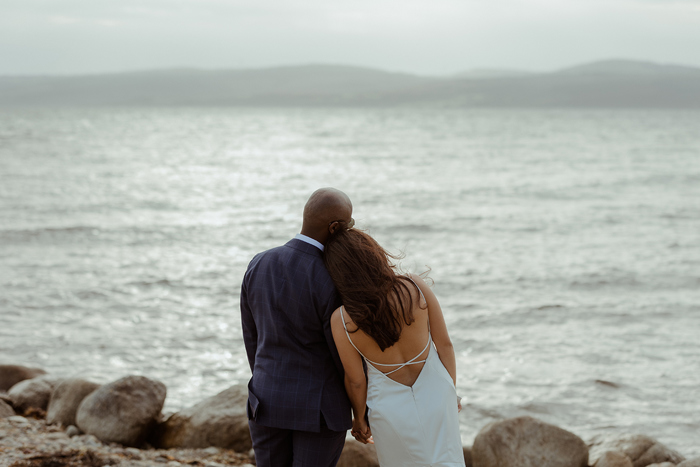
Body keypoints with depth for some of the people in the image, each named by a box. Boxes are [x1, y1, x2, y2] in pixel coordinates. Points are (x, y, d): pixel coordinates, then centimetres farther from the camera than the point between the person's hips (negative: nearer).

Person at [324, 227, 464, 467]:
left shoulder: (341, 320, -23)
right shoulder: (415, 287, -20)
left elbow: (355, 380, -10)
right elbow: (444, 343, -9)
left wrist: (359, 418, 9)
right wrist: (451, 391, 8)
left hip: (391, 408, -1)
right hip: (434, 393, 1)